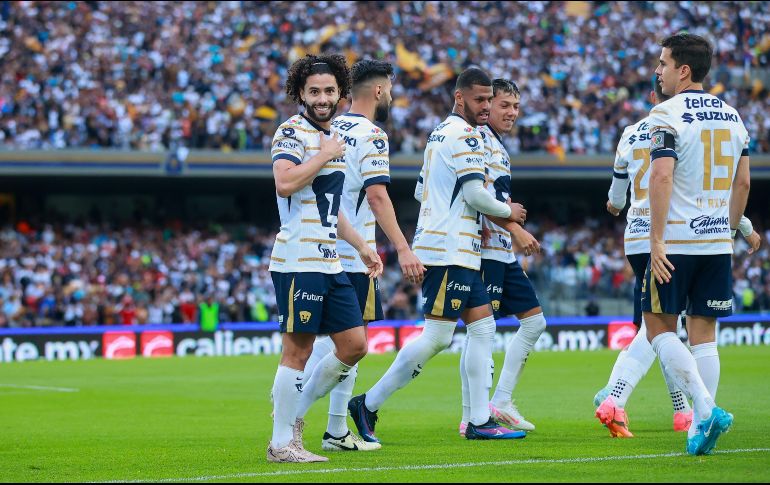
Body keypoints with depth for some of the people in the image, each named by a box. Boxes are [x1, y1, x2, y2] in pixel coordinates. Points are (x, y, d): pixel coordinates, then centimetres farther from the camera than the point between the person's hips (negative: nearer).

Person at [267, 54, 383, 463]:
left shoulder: (331, 137, 18)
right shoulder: (292, 131, -8)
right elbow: (284, 183, -26)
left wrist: (361, 246, 26)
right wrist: (325, 155, -15)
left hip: (329, 263, 9)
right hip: (298, 261, -9)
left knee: (354, 345, 8)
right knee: (298, 350, -6)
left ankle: (292, 411, 19)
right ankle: (281, 443, 1)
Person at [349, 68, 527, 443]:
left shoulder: (440, 133, 19)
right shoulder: (465, 135, -11)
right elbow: (475, 193, -17)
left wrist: (483, 216, 15)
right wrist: (507, 212, 1)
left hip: (457, 252, 10)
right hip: (449, 251, -10)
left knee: (483, 326, 8)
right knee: (437, 338, -10)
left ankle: (479, 421, 7)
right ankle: (369, 404, -6)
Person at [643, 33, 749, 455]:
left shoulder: (667, 115, -10)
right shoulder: (732, 116, 11)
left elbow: (662, 177, -19)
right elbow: (742, 184, 15)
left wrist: (656, 240, -18)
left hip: (676, 242, -6)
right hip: (718, 245, 6)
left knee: (660, 330, 4)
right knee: (703, 335, 9)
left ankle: (706, 408, -13)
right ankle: (700, 432, 6)